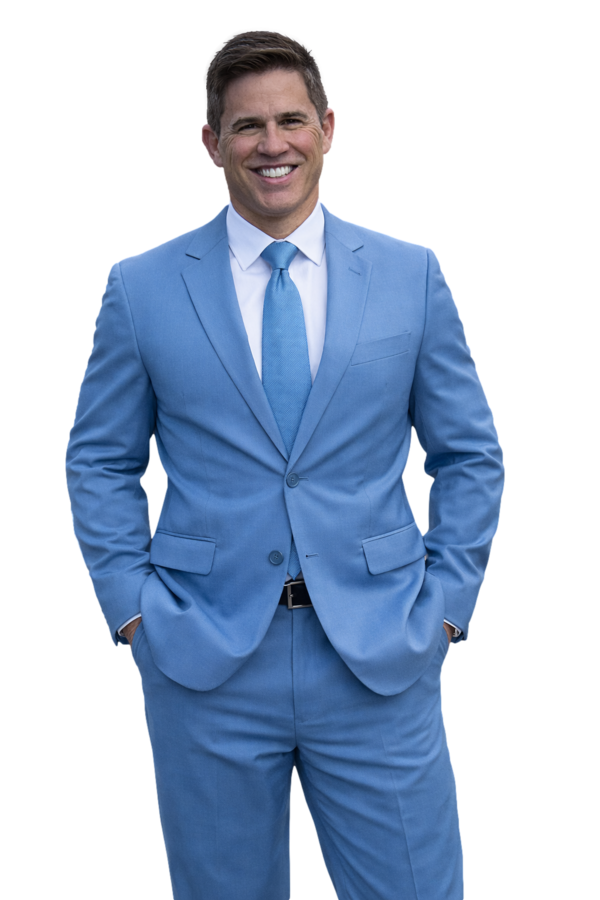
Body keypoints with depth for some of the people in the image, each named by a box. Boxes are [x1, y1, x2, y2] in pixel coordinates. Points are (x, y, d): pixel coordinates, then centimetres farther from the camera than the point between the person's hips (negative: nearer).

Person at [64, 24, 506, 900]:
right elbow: (99, 461, 8)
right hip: (204, 661, 0)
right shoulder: (140, 287, 2)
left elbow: (472, 455, 8)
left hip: (381, 661, 0)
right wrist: (132, 608, -1)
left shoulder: (412, 274, 3)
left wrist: (446, 605, 0)